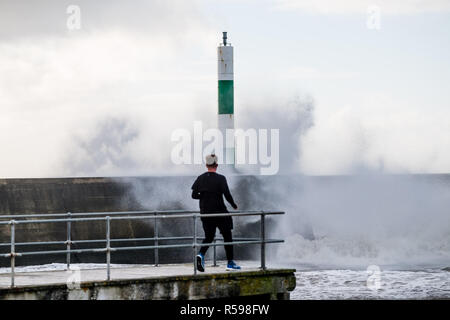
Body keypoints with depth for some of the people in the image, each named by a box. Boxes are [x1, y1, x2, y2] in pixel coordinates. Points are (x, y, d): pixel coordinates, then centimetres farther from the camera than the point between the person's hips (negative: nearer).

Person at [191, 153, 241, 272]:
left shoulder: (200, 178, 2)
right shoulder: (220, 179, -10)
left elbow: (194, 195, 3)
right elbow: (227, 195, -14)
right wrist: (234, 205, 2)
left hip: (205, 213, 4)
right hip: (220, 212, -4)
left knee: (209, 237, 13)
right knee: (227, 236, 10)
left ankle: (201, 254, -14)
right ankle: (230, 263, 12)